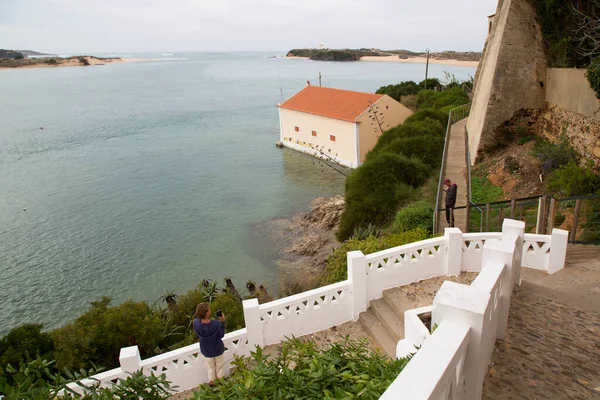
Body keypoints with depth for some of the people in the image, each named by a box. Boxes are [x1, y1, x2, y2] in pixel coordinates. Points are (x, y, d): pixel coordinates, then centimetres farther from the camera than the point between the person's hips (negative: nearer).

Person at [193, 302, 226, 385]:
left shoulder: (196, 322, -28)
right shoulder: (216, 323, -35)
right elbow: (221, 335, -17)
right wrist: (222, 321, -18)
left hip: (206, 351, 2)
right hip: (218, 350, -2)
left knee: (210, 369, 29)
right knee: (219, 367, 28)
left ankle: (211, 382, 50)